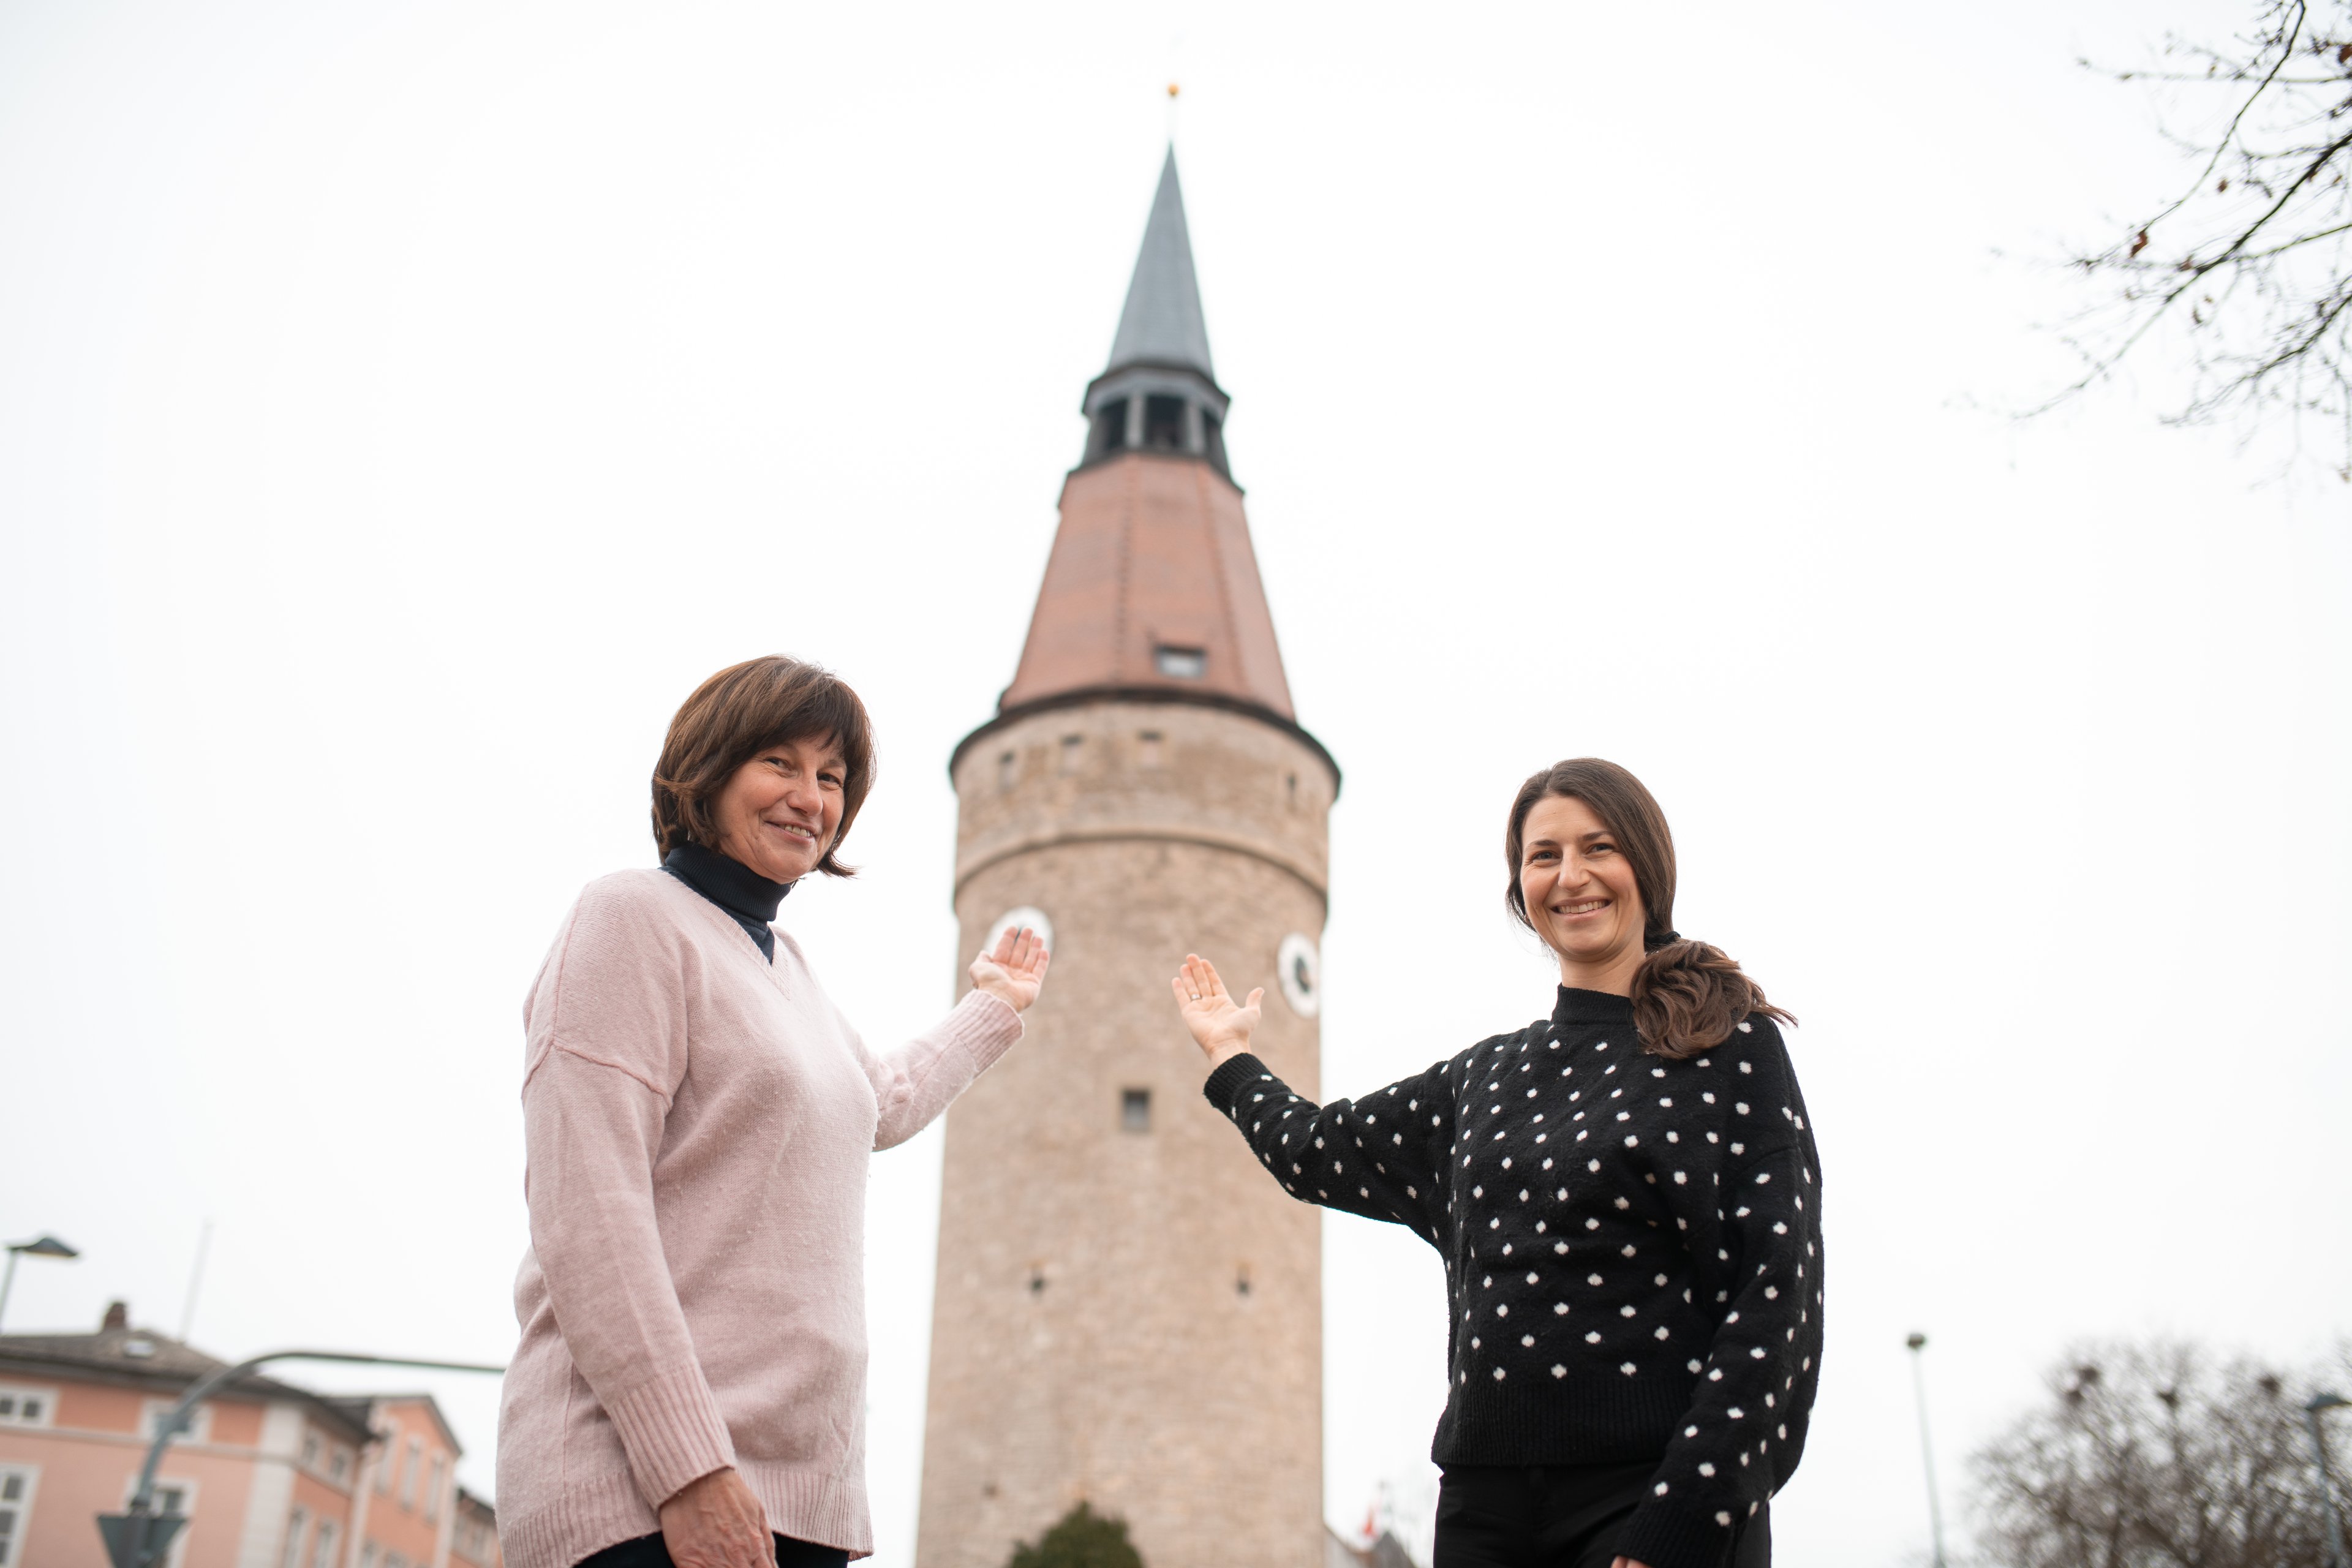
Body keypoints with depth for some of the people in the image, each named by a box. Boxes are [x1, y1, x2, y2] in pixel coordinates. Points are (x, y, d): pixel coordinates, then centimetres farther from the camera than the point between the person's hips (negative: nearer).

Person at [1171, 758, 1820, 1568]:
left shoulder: (1731, 1045, -2)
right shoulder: (1484, 1077, 14)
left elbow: (1780, 1288, -9)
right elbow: (1314, 1152, 25)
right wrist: (1229, 1052, 37)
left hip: (1658, 1497, -5)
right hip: (1486, 1500, 5)